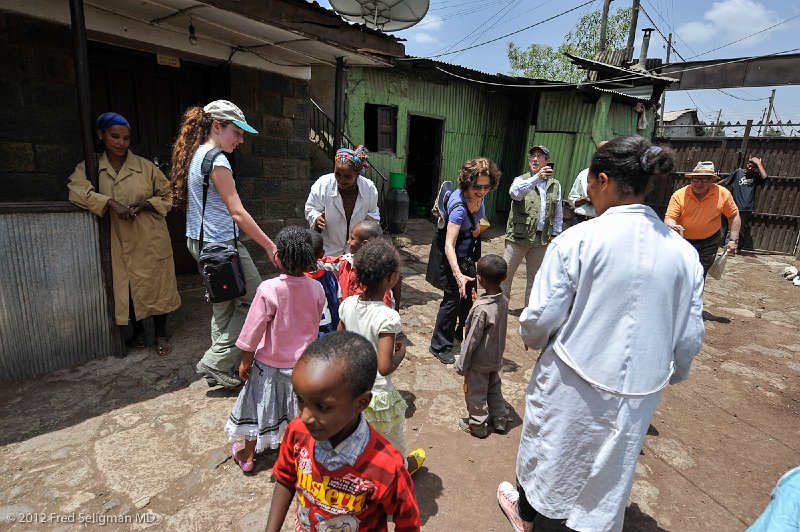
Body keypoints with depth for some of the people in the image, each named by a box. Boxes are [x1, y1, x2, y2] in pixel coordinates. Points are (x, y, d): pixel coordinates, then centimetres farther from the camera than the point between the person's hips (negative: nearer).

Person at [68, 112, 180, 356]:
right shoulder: (89, 167, 4)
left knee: (156, 286, 4)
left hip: (150, 240, -1)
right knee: (127, 288, 10)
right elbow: (77, 190, -14)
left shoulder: (145, 166, 0)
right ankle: (138, 332, 31)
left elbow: (167, 197, 5)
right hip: (119, 243, 2)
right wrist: (111, 203, -26)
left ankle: (161, 334, 22)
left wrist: (144, 204, -13)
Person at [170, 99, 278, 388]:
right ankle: (215, 363, 6)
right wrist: (270, 246, -17)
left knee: (224, 305, 16)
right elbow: (237, 212, -20)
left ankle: (224, 368, 26)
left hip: (200, 242, 10)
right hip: (220, 243, -10)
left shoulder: (195, 155, 14)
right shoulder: (215, 159, -16)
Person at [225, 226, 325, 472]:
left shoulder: (269, 289, -25)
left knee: (260, 404, 19)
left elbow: (254, 329, -16)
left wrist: (246, 360, -2)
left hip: (270, 362, -2)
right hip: (303, 362, 3)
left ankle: (248, 455, 39)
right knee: (300, 406, 22)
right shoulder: (316, 288, -15)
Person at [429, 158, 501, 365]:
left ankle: (462, 333, 43)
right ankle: (439, 346, 10)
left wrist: (477, 225, -8)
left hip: (468, 253, 8)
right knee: (453, 298, -7)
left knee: (468, 294, 20)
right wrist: (458, 274, -52)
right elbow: (449, 245, -42)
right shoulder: (459, 206, -35)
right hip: (453, 256, -8)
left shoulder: (478, 196, -13)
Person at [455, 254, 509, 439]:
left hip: (479, 362, -7)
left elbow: (472, 339, -24)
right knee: (494, 387, 26)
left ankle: (478, 425, 31)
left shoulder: (481, 309, -31)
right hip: (496, 358, 7)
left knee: (475, 393, 14)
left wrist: (462, 364, -13)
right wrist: (479, 301, 4)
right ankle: (500, 419, 40)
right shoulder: (503, 300, -10)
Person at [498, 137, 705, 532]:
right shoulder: (684, 252, -7)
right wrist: (674, 372, 21)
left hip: (572, 381, -2)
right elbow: (690, 336, 1)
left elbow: (541, 317, -17)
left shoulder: (577, 240, -21)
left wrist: (532, 338, 5)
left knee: (548, 447, 23)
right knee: (611, 468, 24)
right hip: (639, 390, 3)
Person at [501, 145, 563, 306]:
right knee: (506, 274, 2)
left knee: (535, 277, 14)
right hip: (518, 236, -3)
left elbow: (558, 213, 13)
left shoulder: (555, 185, 8)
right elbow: (514, 193, -26)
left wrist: (555, 235, 8)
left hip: (542, 239, 3)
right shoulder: (521, 180, -1)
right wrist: (537, 177, -36)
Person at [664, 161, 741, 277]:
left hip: (708, 242, 0)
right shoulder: (679, 195, -15)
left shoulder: (723, 194, -10)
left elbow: (733, 216, 1)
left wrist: (733, 240, -2)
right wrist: (673, 226, -40)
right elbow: (669, 218, -17)